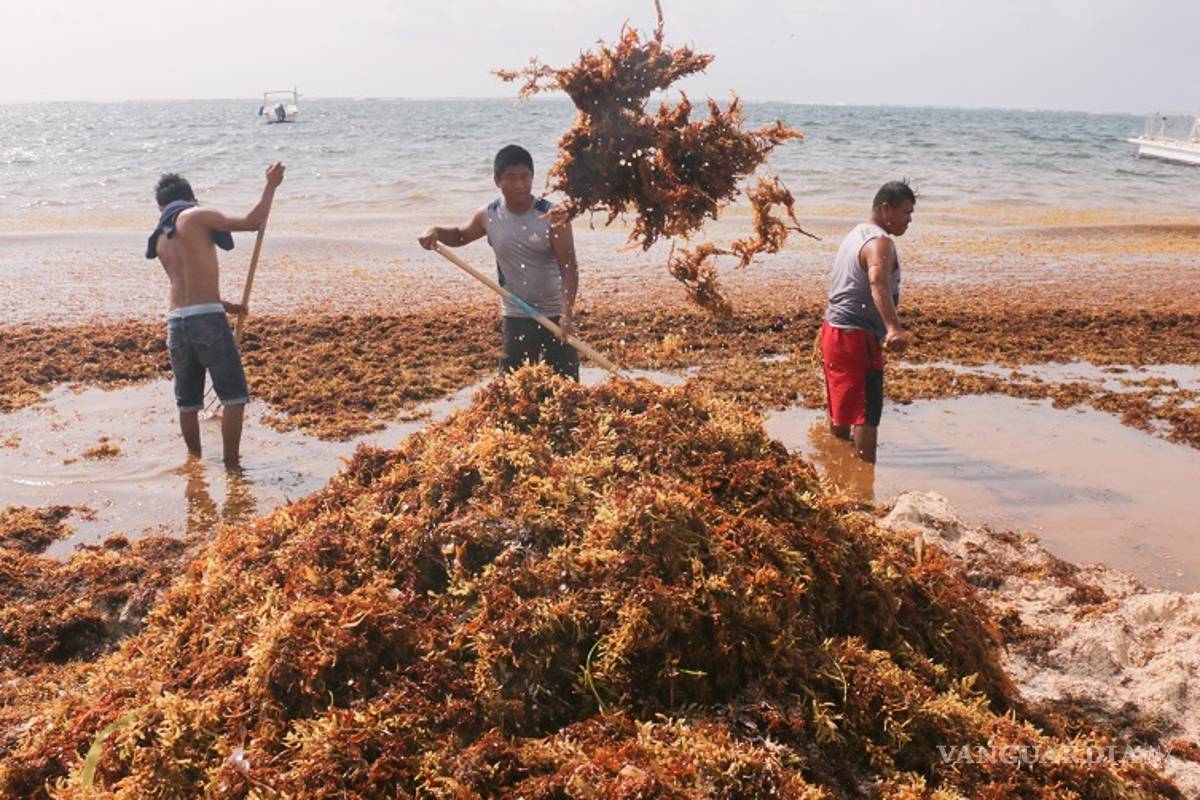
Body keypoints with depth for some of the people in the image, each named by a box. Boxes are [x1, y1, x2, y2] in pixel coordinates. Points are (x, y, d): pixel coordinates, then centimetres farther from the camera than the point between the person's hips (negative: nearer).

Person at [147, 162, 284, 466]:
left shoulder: (160, 239, 21)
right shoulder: (197, 216, 1)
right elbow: (252, 222, -6)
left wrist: (224, 305, 41)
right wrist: (271, 186, 5)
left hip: (176, 321, 7)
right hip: (208, 319, -7)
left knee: (188, 400, 16)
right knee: (234, 395, 1)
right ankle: (231, 464, 1)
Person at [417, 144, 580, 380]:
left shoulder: (552, 216, -14)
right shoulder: (489, 216, -3)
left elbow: (569, 267, -18)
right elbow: (461, 235, 18)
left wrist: (567, 312, -29)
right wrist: (437, 232, -5)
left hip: (555, 315, -2)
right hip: (516, 317, 2)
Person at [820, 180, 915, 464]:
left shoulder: (856, 234, 15)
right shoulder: (880, 242, -17)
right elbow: (878, 283, -37)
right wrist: (893, 328, -50)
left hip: (833, 330, 10)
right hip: (857, 337, -10)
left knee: (842, 408, 21)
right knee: (867, 413, -7)